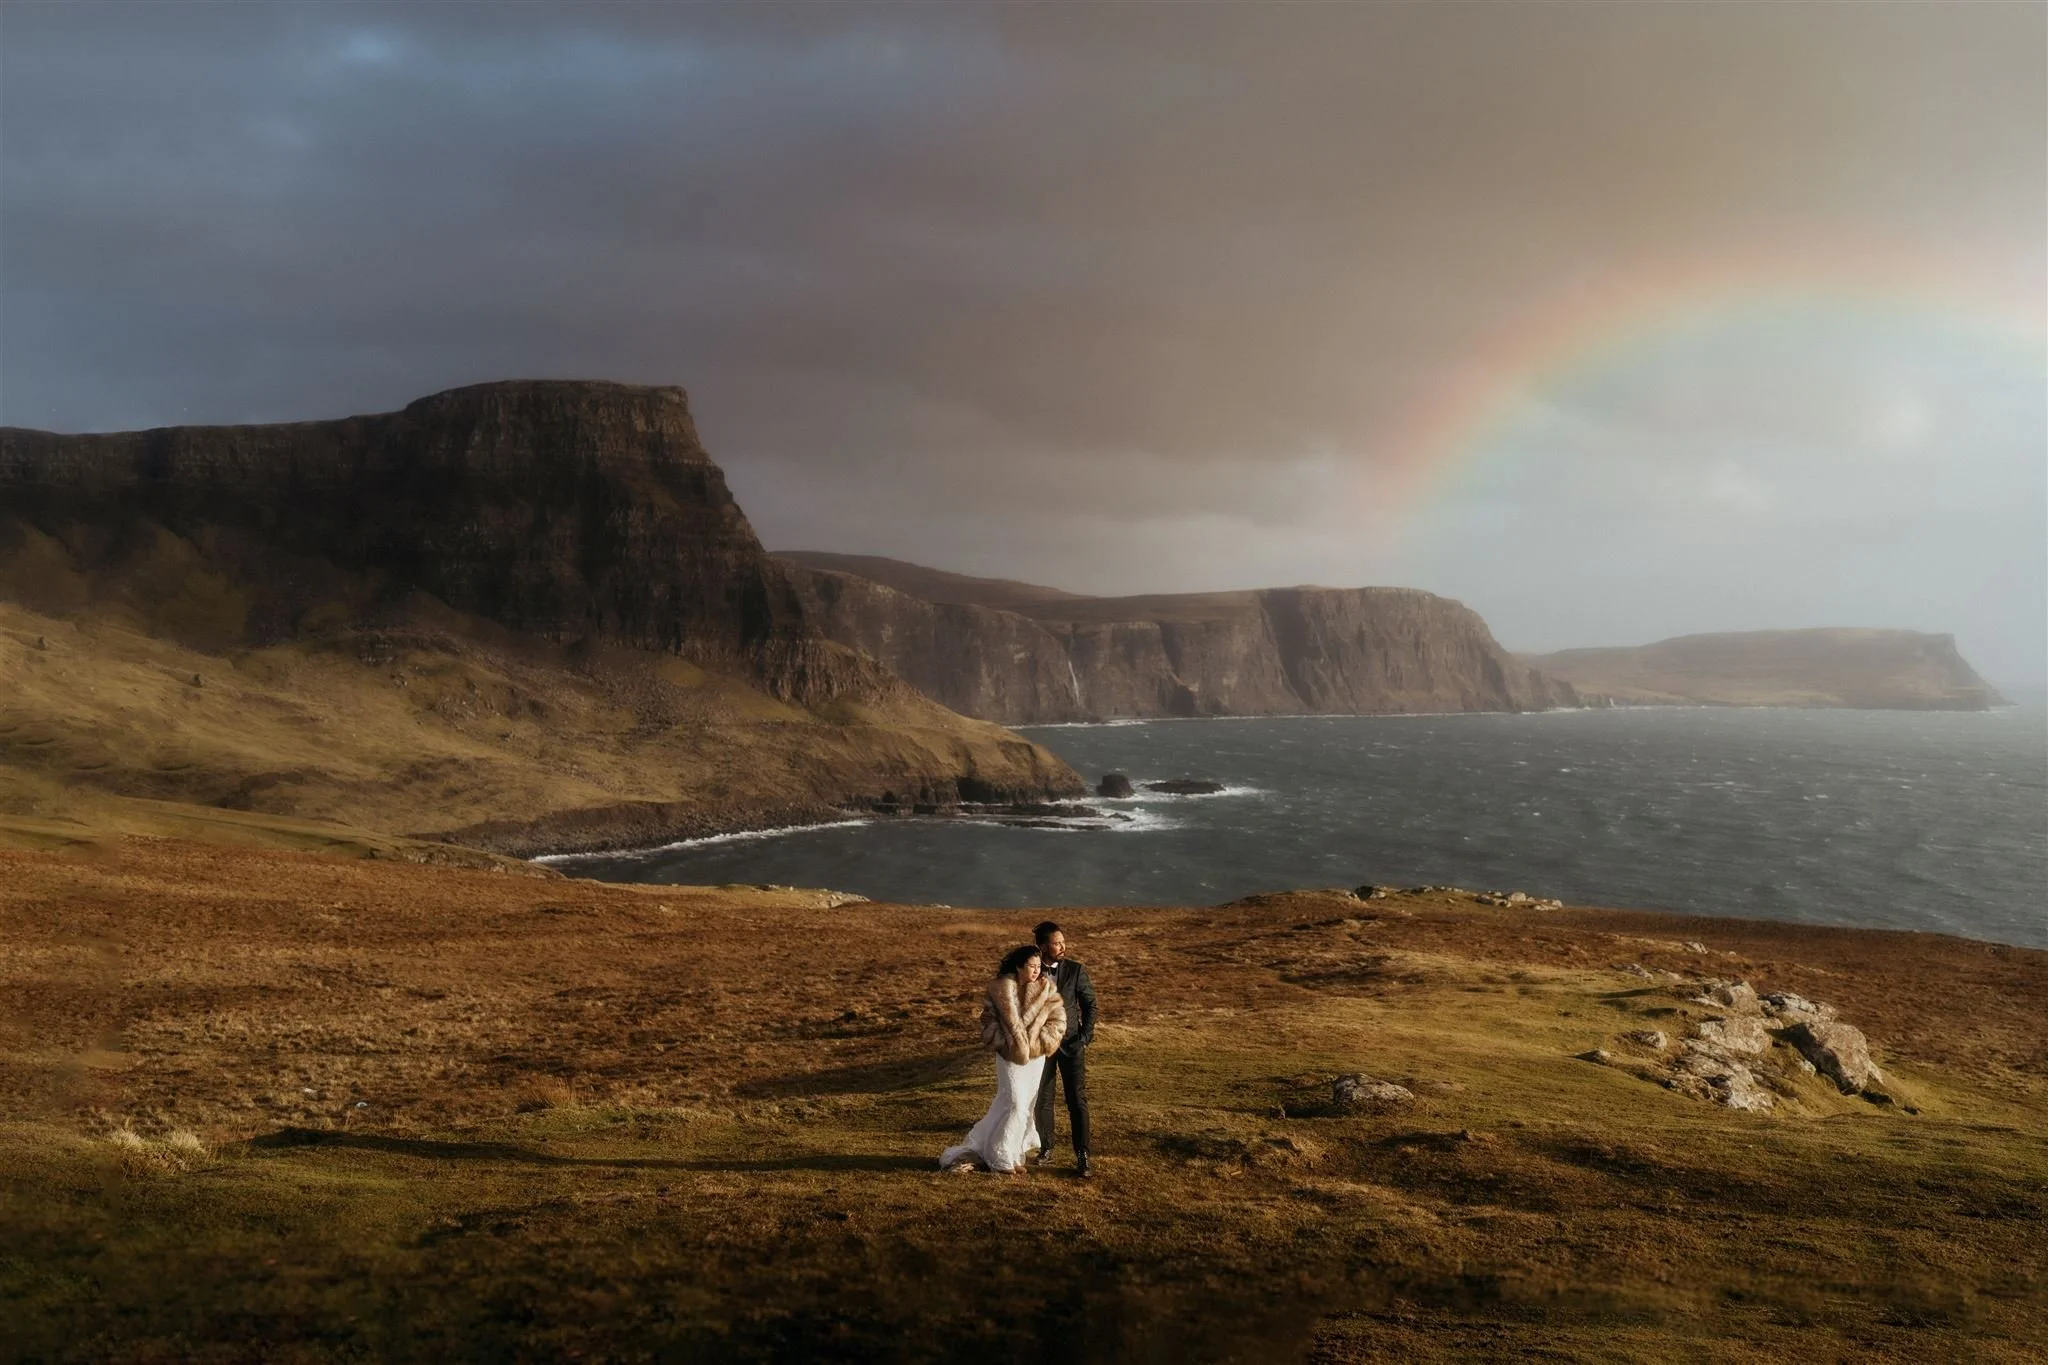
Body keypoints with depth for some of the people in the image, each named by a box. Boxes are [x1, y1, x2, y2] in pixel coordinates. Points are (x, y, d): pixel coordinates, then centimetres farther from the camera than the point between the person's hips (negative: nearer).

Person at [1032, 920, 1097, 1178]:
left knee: (1077, 1100, -7)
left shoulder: (1076, 970, -6)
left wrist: (1085, 1038, -6)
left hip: (1071, 1043, -1)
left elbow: (1090, 1004, 0)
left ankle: (1082, 1156, -5)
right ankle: (1045, 1146, 26)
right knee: (1043, 1099, 9)